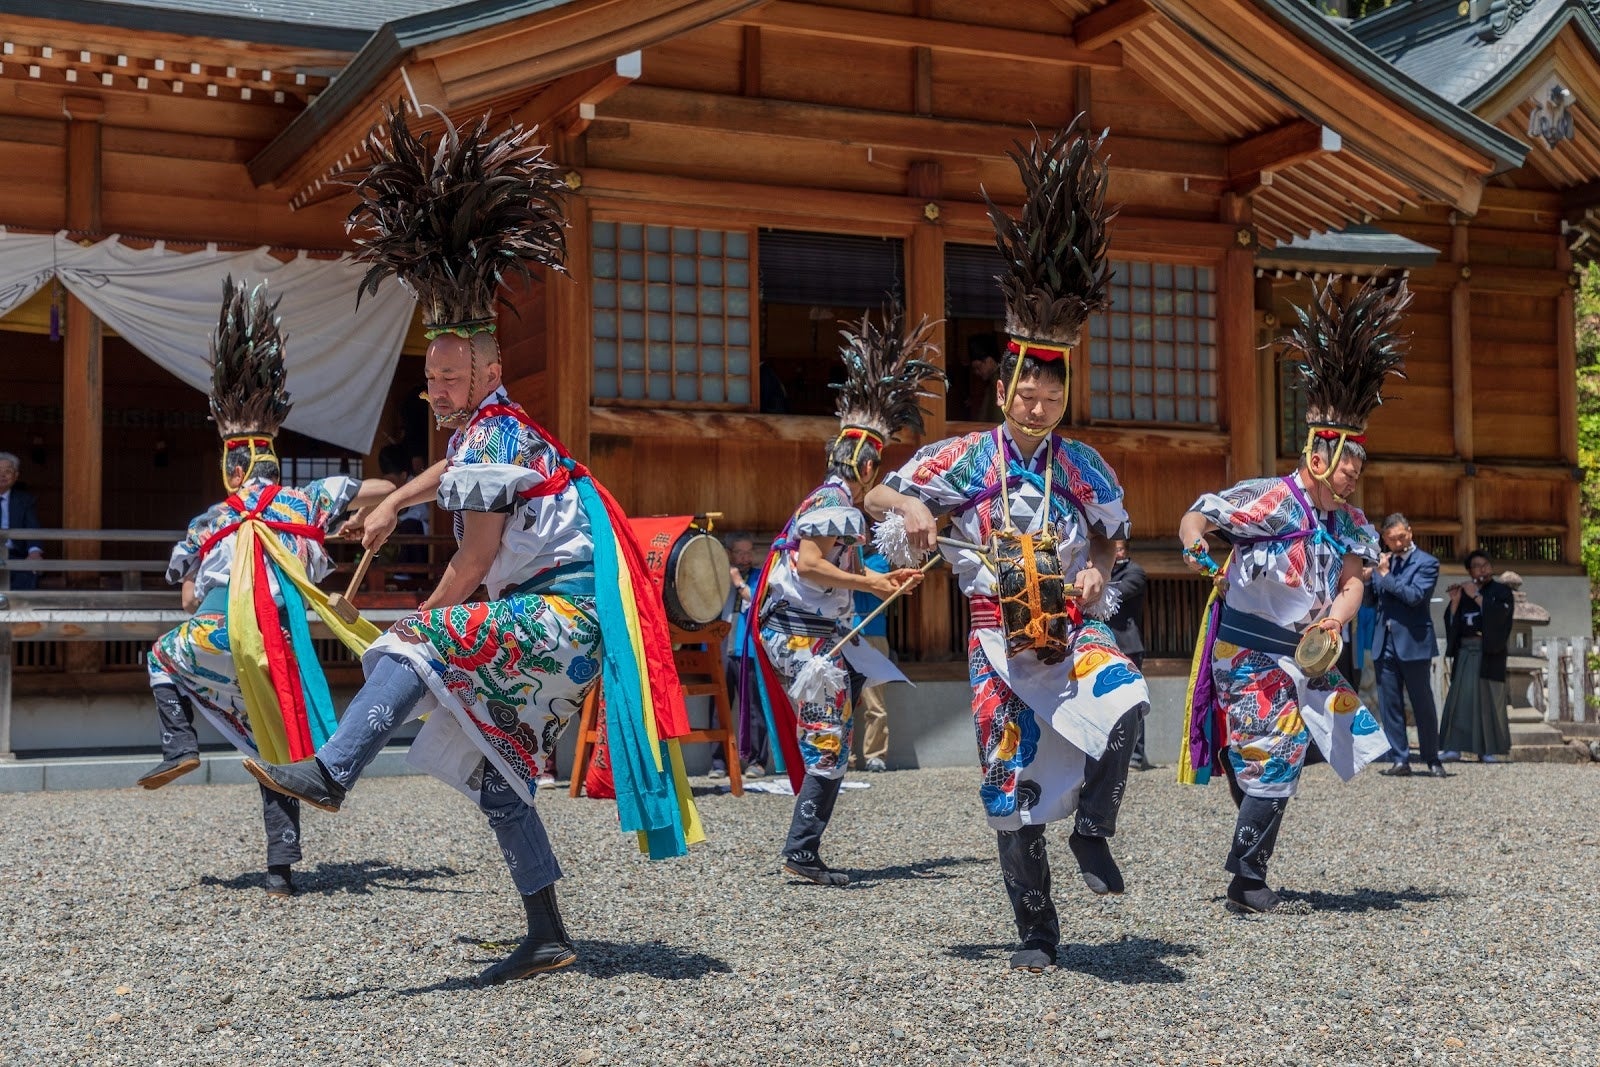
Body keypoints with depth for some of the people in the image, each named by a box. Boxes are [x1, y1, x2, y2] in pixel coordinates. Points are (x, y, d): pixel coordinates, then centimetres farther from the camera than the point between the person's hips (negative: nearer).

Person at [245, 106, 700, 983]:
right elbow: (454, 471, 45)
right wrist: (393, 504, 47)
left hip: (562, 618, -10)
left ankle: (330, 772, -40)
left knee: (417, 647, -27)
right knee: (497, 779, 11)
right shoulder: (487, 428, 16)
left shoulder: (493, 435, -12)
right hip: (557, 625, 10)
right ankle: (548, 939, 14)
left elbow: (473, 565, -16)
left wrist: (417, 623, -4)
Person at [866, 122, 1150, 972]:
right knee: (1012, 789, 1)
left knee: (1125, 703, -32)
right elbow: (876, 496, 0)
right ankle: (1036, 933, 15)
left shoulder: (1086, 469, 2)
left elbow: (1110, 539, 16)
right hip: (1000, 639, -1)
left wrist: (1096, 571, -6)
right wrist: (911, 509, -22)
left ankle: (1092, 830, -8)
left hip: (1074, 628, 1)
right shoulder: (967, 459, -4)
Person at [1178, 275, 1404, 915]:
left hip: (1304, 657, 8)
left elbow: (1352, 581, -3)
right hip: (1251, 656, -8)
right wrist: (1195, 547, -40)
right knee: (1271, 762, -10)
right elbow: (1195, 517, -17)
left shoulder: (1350, 523, 6)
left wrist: (1334, 621, -23)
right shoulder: (1269, 502, -16)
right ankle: (1246, 884, -1)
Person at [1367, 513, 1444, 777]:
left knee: (1423, 705, 3)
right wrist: (1370, 578, 0)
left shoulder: (1426, 563, -3)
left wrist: (1385, 575, -14)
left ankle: (1432, 760, 13)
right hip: (1385, 644, 5)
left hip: (1413, 643, -5)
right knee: (1389, 706, 5)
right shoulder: (1382, 562, 14)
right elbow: (1371, 598, 17)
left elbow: (1415, 596, -17)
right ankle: (1400, 760, 10)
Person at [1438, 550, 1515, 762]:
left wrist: (1476, 596, -11)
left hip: (1490, 653, -4)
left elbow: (1498, 614, -14)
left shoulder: (1501, 591, 6)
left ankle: (1488, 750, -3)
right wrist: (1455, 601, -7)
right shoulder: (1463, 592, 16)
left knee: (1488, 699, -5)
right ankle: (1455, 747, -3)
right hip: (1464, 652, 4)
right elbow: (1451, 622, 8)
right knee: (1460, 698, -2)